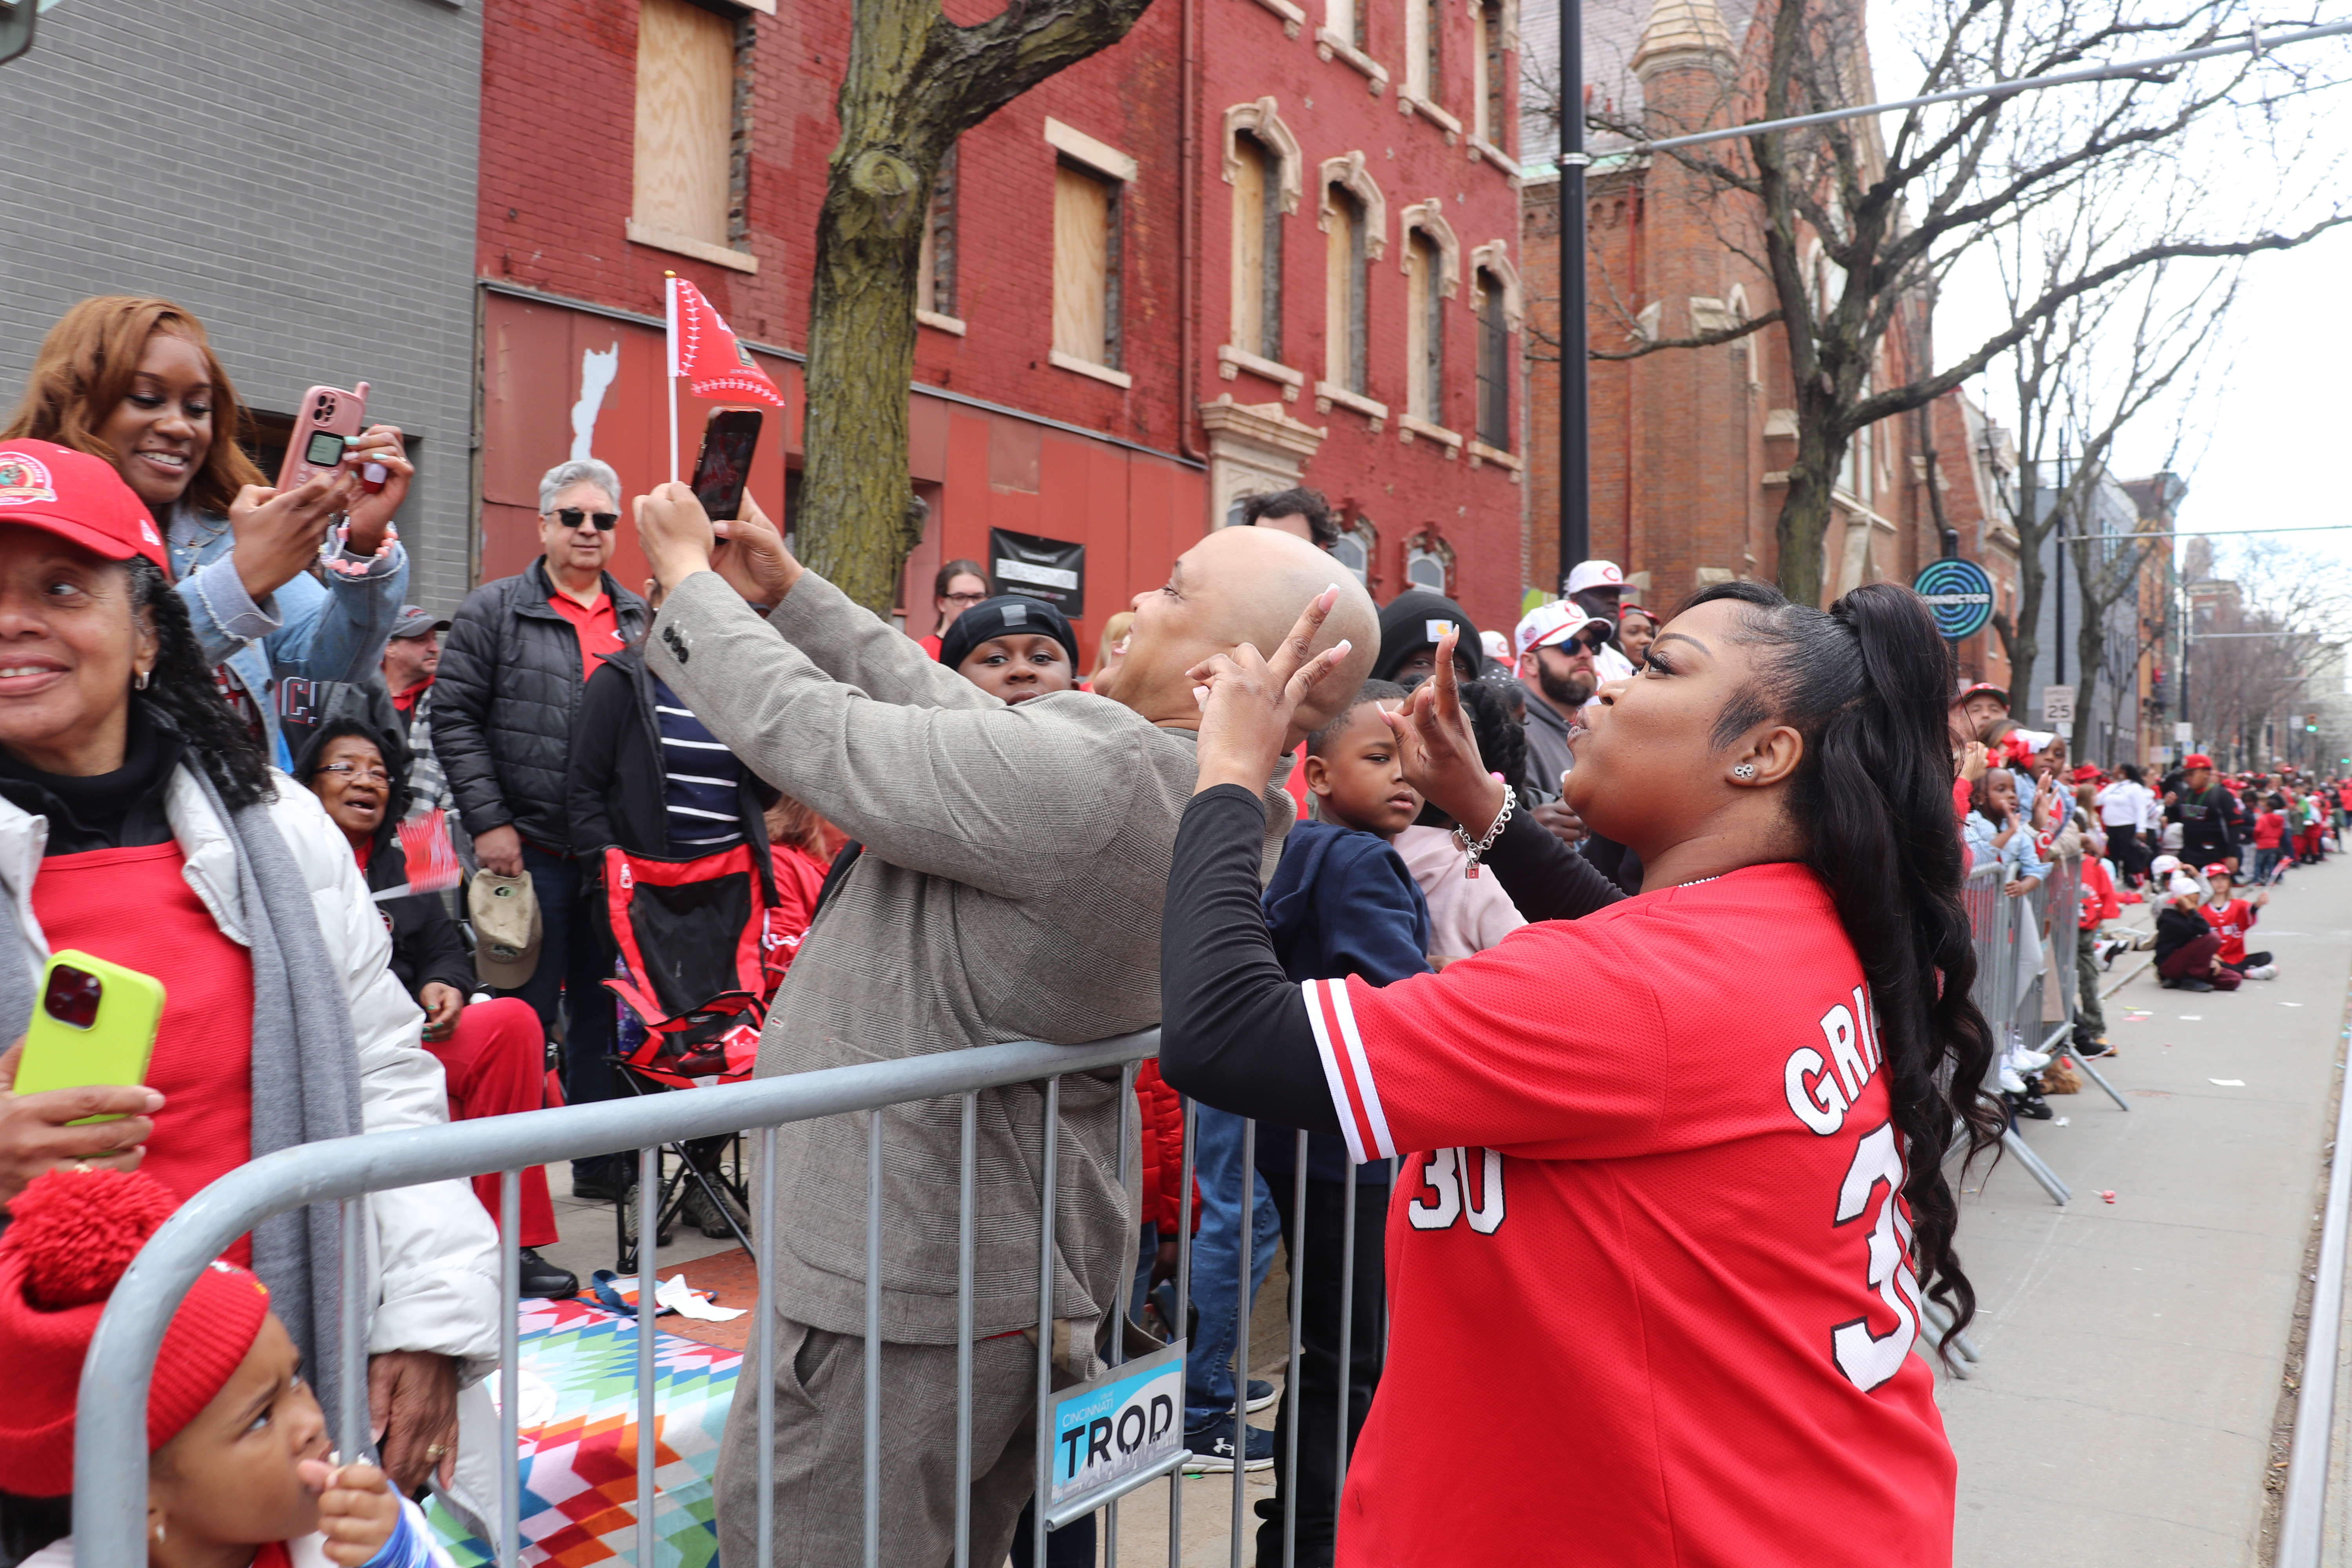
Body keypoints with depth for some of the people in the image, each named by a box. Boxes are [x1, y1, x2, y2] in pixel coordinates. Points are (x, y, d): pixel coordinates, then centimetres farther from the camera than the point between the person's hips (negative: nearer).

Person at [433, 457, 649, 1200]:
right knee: (529, 1012, 2)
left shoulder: (641, 620, 14)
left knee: (605, 1011, 10)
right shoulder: (495, 610, 2)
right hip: (532, 848, -4)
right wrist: (489, 822, -10)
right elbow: (455, 719, -3)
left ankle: (602, 1160, 20)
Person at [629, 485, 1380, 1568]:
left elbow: (817, 734, -17)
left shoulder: (1088, 776, -27)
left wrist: (690, 580, -1)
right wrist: (786, 594, 12)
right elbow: (952, 711, 9)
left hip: (909, 1289, -9)